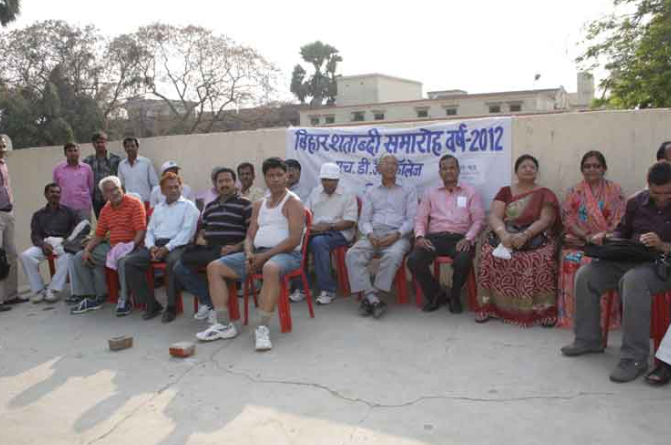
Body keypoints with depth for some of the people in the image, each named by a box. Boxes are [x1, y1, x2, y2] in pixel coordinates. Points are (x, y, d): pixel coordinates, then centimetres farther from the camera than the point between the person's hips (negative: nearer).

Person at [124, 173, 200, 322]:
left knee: (174, 262, -39)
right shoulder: (158, 208, 26)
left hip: (177, 245, -6)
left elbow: (186, 232, -7)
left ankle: (171, 307, -22)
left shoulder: (188, 206, 6)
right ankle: (151, 304, -9)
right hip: (157, 244, 6)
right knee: (130, 262, -16)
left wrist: (167, 248, -17)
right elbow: (150, 230, 19)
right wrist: (151, 246, -4)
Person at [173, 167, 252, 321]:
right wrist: (200, 238, 6)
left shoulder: (244, 204, 3)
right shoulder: (210, 206, 23)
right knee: (179, 269, -12)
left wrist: (237, 247, -18)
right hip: (207, 249, 7)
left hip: (229, 250, -6)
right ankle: (210, 301, -3)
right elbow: (202, 227, 30)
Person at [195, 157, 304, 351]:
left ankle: (263, 328, -35)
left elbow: (294, 239, -12)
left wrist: (264, 256, -18)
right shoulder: (258, 205, 21)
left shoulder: (293, 202, -1)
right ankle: (224, 324, -8)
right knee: (214, 267, -5)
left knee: (271, 268, -43)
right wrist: (249, 254, -6)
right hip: (257, 253, 7)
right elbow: (250, 235, 18)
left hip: (286, 253, -7)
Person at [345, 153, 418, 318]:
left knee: (393, 255, -37)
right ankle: (373, 298, -33)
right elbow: (364, 220, 13)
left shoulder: (408, 190, 14)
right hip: (373, 234, 3)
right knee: (352, 254, -27)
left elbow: (412, 218, 3)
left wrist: (396, 235, -14)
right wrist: (370, 234, -9)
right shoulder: (370, 192, 21)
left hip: (398, 235, -2)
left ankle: (368, 297, -28)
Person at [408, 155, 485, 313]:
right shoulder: (431, 193, 19)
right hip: (434, 237, 2)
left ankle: (455, 296, -3)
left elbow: (478, 220, 5)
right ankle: (435, 294, 0)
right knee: (414, 260, -26)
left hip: (459, 238, -2)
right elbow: (420, 219, 13)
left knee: (463, 261, -36)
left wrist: (468, 239, -13)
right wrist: (420, 236, -8)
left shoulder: (470, 192, 13)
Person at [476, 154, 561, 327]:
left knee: (541, 260, -33)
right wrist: (503, 234, -22)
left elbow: (545, 220, -6)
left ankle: (543, 309, -19)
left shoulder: (546, 194, 8)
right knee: (489, 255, -28)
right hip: (505, 236, 2)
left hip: (536, 238, -1)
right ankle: (487, 305, -17)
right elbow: (494, 217, -1)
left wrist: (525, 235, -24)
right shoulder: (505, 192, 12)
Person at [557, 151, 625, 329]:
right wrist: (587, 236, -14)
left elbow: (619, 221, 1)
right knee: (571, 260, -31)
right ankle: (572, 315, -23)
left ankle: (606, 316, -20)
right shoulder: (573, 192, 12)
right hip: (579, 241, 1)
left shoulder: (614, 190, 9)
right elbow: (568, 222, 3)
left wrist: (601, 236, -17)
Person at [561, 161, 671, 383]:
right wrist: (606, 238, 0)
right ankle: (588, 339, 1)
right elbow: (623, 231, 21)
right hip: (628, 259, 6)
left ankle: (635, 357, -31)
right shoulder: (636, 202, 9)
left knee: (632, 281, -38)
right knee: (585, 274, -14)